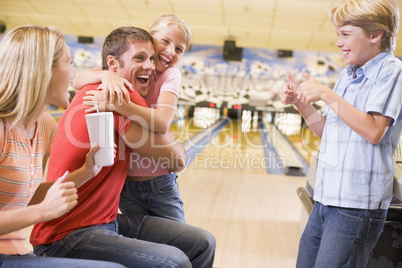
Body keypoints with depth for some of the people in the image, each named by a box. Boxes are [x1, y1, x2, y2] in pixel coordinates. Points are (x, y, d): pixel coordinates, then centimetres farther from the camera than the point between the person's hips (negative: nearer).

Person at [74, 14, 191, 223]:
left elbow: (162, 123, -29)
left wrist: (116, 104, -39)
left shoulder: (170, 75, -11)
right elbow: (78, 80, -17)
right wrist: (105, 74, -37)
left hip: (161, 184, -1)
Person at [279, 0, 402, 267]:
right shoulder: (349, 74, 14)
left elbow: (373, 132, -21)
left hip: (357, 205, -8)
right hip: (326, 199, 8)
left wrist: (326, 94, -18)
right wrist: (300, 101, 4)